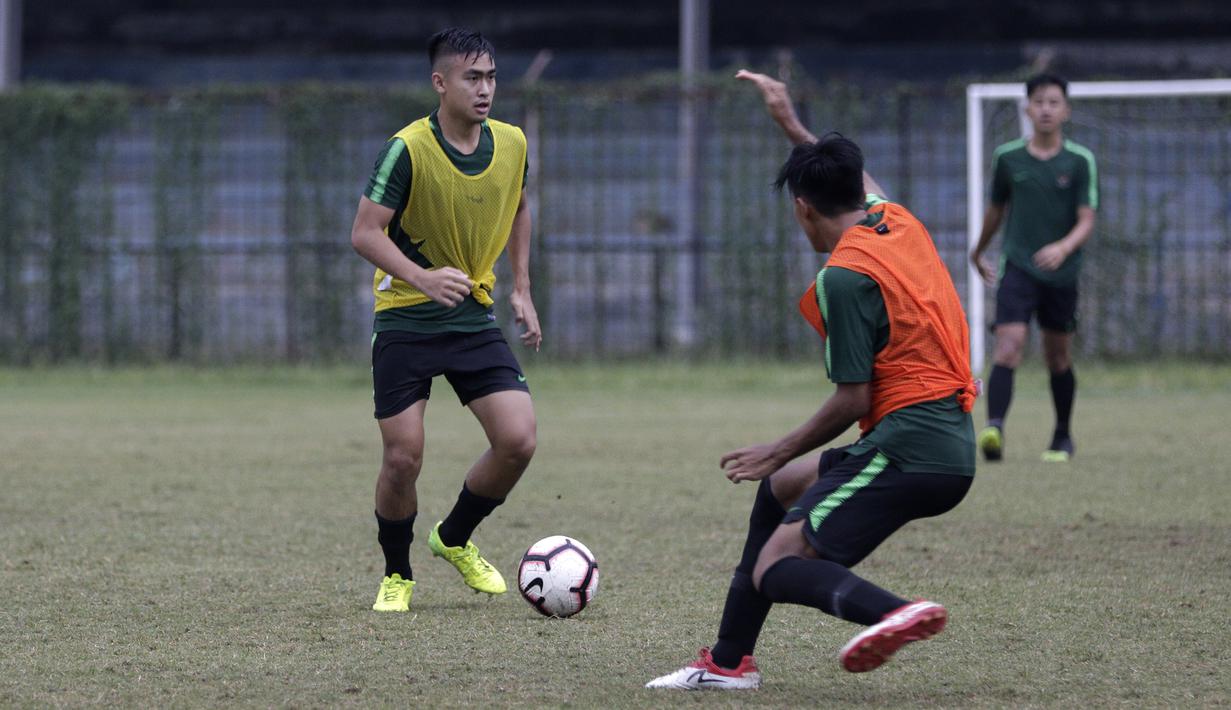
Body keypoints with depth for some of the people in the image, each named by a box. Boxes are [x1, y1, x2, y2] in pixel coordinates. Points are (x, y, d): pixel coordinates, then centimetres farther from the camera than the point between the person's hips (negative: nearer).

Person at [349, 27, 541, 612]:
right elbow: (365, 233, -17)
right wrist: (424, 278, -32)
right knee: (403, 457, -7)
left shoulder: (511, 144, -1)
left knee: (518, 440, -9)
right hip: (405, 322, -4)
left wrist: (522, 290, 13)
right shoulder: (408, 149, -17)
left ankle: (455, 540, 18)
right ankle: (397, 575, 19)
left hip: (474, 320, 4)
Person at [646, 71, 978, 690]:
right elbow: (862, 185, 38)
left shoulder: (843, 276, -13)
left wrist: (781, 451, 0)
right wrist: (790, 122, 45)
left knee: (773, 570, -14)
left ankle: (893, 613, -42)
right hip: (952, 446, 10)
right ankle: (728, 661, 30)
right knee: (780, 488, 27)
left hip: (907, 447, -10)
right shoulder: (898, 221, 12)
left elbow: (853, 399, -14)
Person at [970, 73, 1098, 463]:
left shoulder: (1080, 161, -2)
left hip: (1062, 273, 0)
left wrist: (1064, 247, -28)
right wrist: (979, 252, 30)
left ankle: (1062, 437, 30)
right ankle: (994, 429, -32)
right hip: (1018, 267, 0)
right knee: (1008, 347, -19)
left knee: (1058, 358, 12)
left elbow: (1086, 221, -8)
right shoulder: (1007, 157, 2)